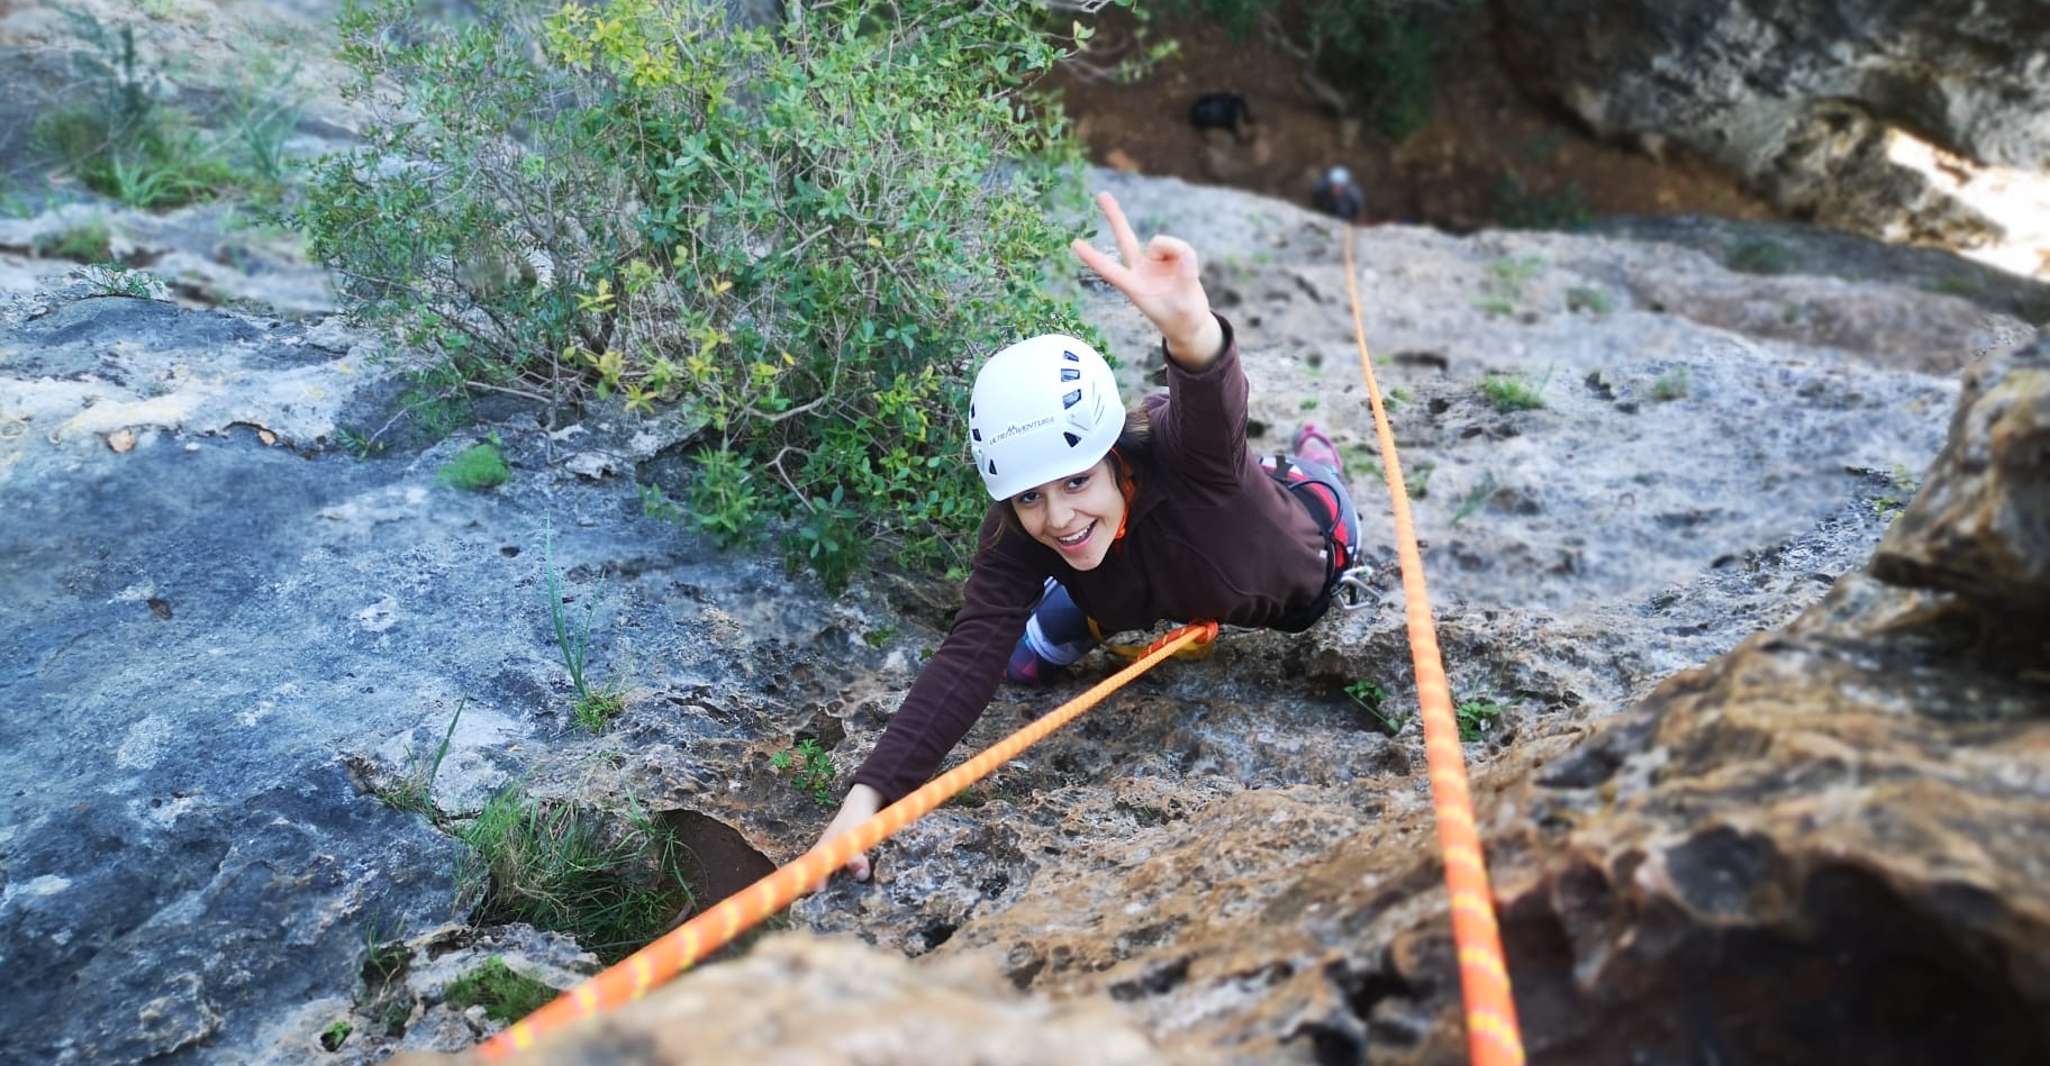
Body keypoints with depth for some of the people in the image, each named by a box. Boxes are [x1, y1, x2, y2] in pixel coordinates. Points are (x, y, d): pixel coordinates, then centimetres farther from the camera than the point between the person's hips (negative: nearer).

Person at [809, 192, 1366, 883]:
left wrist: (1190, 330, -97)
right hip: (1175, 592, 2)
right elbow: (970, 656, -45)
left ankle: (1311, 461, 60)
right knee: (1026, 660, 10)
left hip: (1292, 577, -2)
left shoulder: (1178, 457, -49)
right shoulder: (1016, 535, -38)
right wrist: (870, 792, -57)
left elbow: (1212, 410, -72)